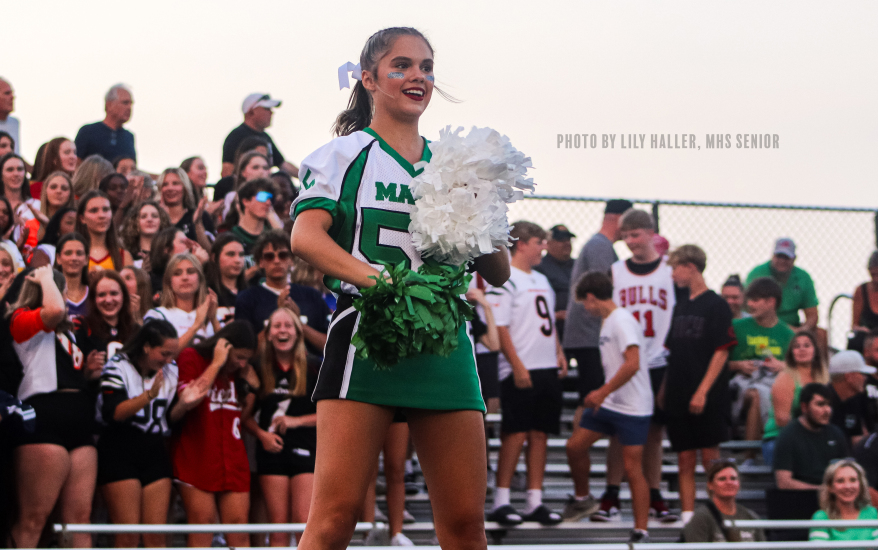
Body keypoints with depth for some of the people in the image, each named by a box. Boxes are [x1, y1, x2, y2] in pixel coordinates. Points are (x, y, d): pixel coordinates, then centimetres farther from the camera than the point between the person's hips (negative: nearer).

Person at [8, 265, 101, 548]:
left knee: (79, 517, 3)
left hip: (78, 428, 9)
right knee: (33, 517, -10)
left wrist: (87, 372, 14)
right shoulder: (22, 320, -1)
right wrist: (45, 278, -4)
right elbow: (55, 310, -22)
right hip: (44, 425, -9)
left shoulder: (65, 332, 27)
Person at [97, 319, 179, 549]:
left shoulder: (171, 371, 10)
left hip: (155, 454, 5)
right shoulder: (118, 367, -7)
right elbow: (114, 413, -20)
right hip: (120, 454, -5)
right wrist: (149, 395, -32)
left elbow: (171, 417, 11)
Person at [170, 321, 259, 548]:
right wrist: (217, 363, -13)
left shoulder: (238, 369, 13)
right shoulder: (191, 358, -2)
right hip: (196, 459, -5)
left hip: (232, 459, 5)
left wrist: (247, 370, 1)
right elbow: (189, 397, -18)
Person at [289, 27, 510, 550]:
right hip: (366, 333, -4)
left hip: (445, 344, 4)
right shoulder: (342, 155, 7)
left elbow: (498, 273, 19)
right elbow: (306, 235, -12)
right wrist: (377, 279, -28)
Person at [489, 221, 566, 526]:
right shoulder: (505, 280, -8)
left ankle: (535, 501, 9)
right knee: (516, 434, -8)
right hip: (520, 372, -8)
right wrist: (517, 367, -17)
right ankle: (501, 501, -2)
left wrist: (559, 353, 13)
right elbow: (500, 327, -13)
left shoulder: (541, 280, 18)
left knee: (540, 433, 6)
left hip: (547, 368, 8)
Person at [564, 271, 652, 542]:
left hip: (633, 408, -9)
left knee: (633, 468, -7)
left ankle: (641, 531, -2)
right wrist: (602, 394, 19)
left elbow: (632, 364, -26)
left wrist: (603, 392, -22)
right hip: (609, 404, 9)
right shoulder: (608, 321, 13)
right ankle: (582, 498, 32)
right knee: (575, 445, 10)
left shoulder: (622, 321, -17)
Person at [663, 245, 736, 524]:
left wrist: (703, 391, -17)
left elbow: (721, 352, -11)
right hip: (678, 397, 7)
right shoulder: (680, 307, 15)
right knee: (685, 459, 5)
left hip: (706, 399, -7)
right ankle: (687, 517, 6)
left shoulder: (716, 305, -6)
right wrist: (664, 389, 11)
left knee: (710, 458, -3)